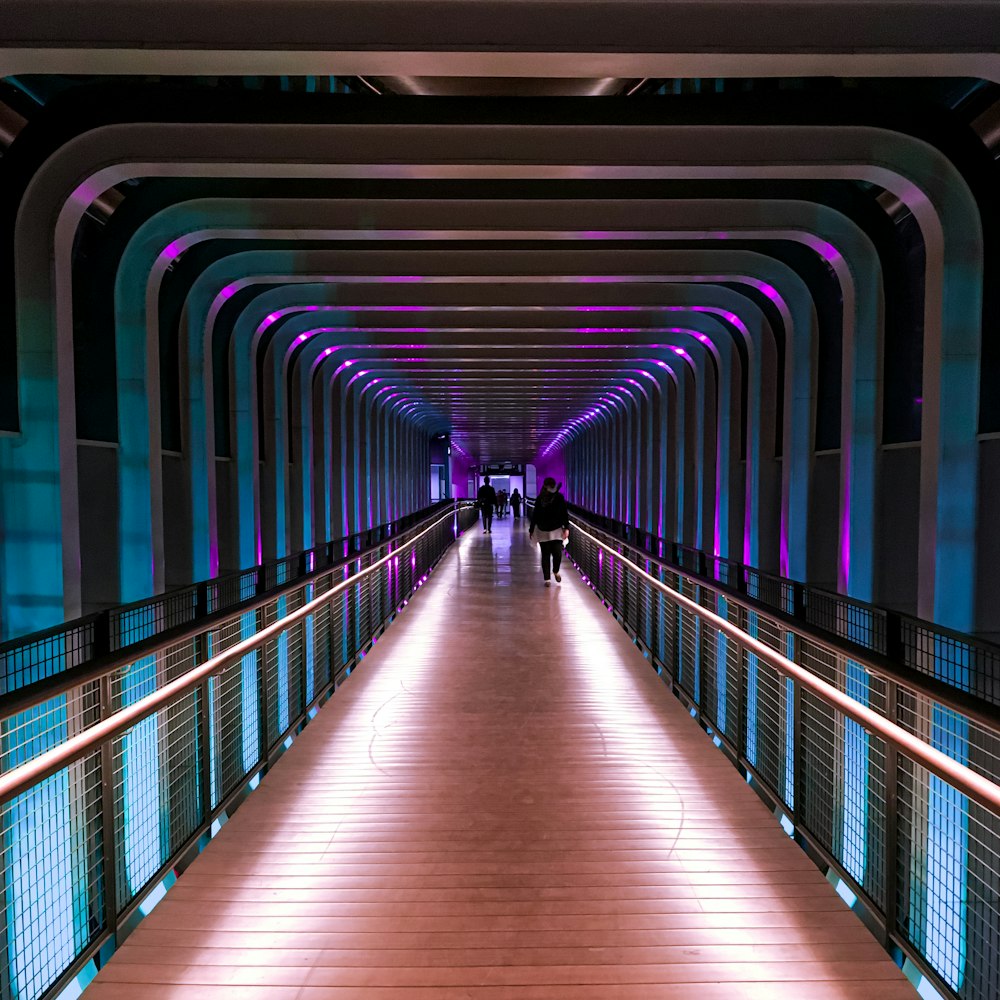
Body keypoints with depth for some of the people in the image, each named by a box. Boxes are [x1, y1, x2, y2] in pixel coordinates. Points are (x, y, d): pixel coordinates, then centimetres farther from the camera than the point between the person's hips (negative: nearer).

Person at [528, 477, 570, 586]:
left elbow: (565, 514, -1)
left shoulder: (559, 498, -2)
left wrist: (566, 528, -10)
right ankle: (546, 579, 12)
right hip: (543, 531, 1)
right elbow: (535, 515, 7)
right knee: (545, 555, 3)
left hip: (557, 530, -1)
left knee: (557, 553, -9)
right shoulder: (539, 499, 0)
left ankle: (556, 571, 22)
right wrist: (531, 530, 9)